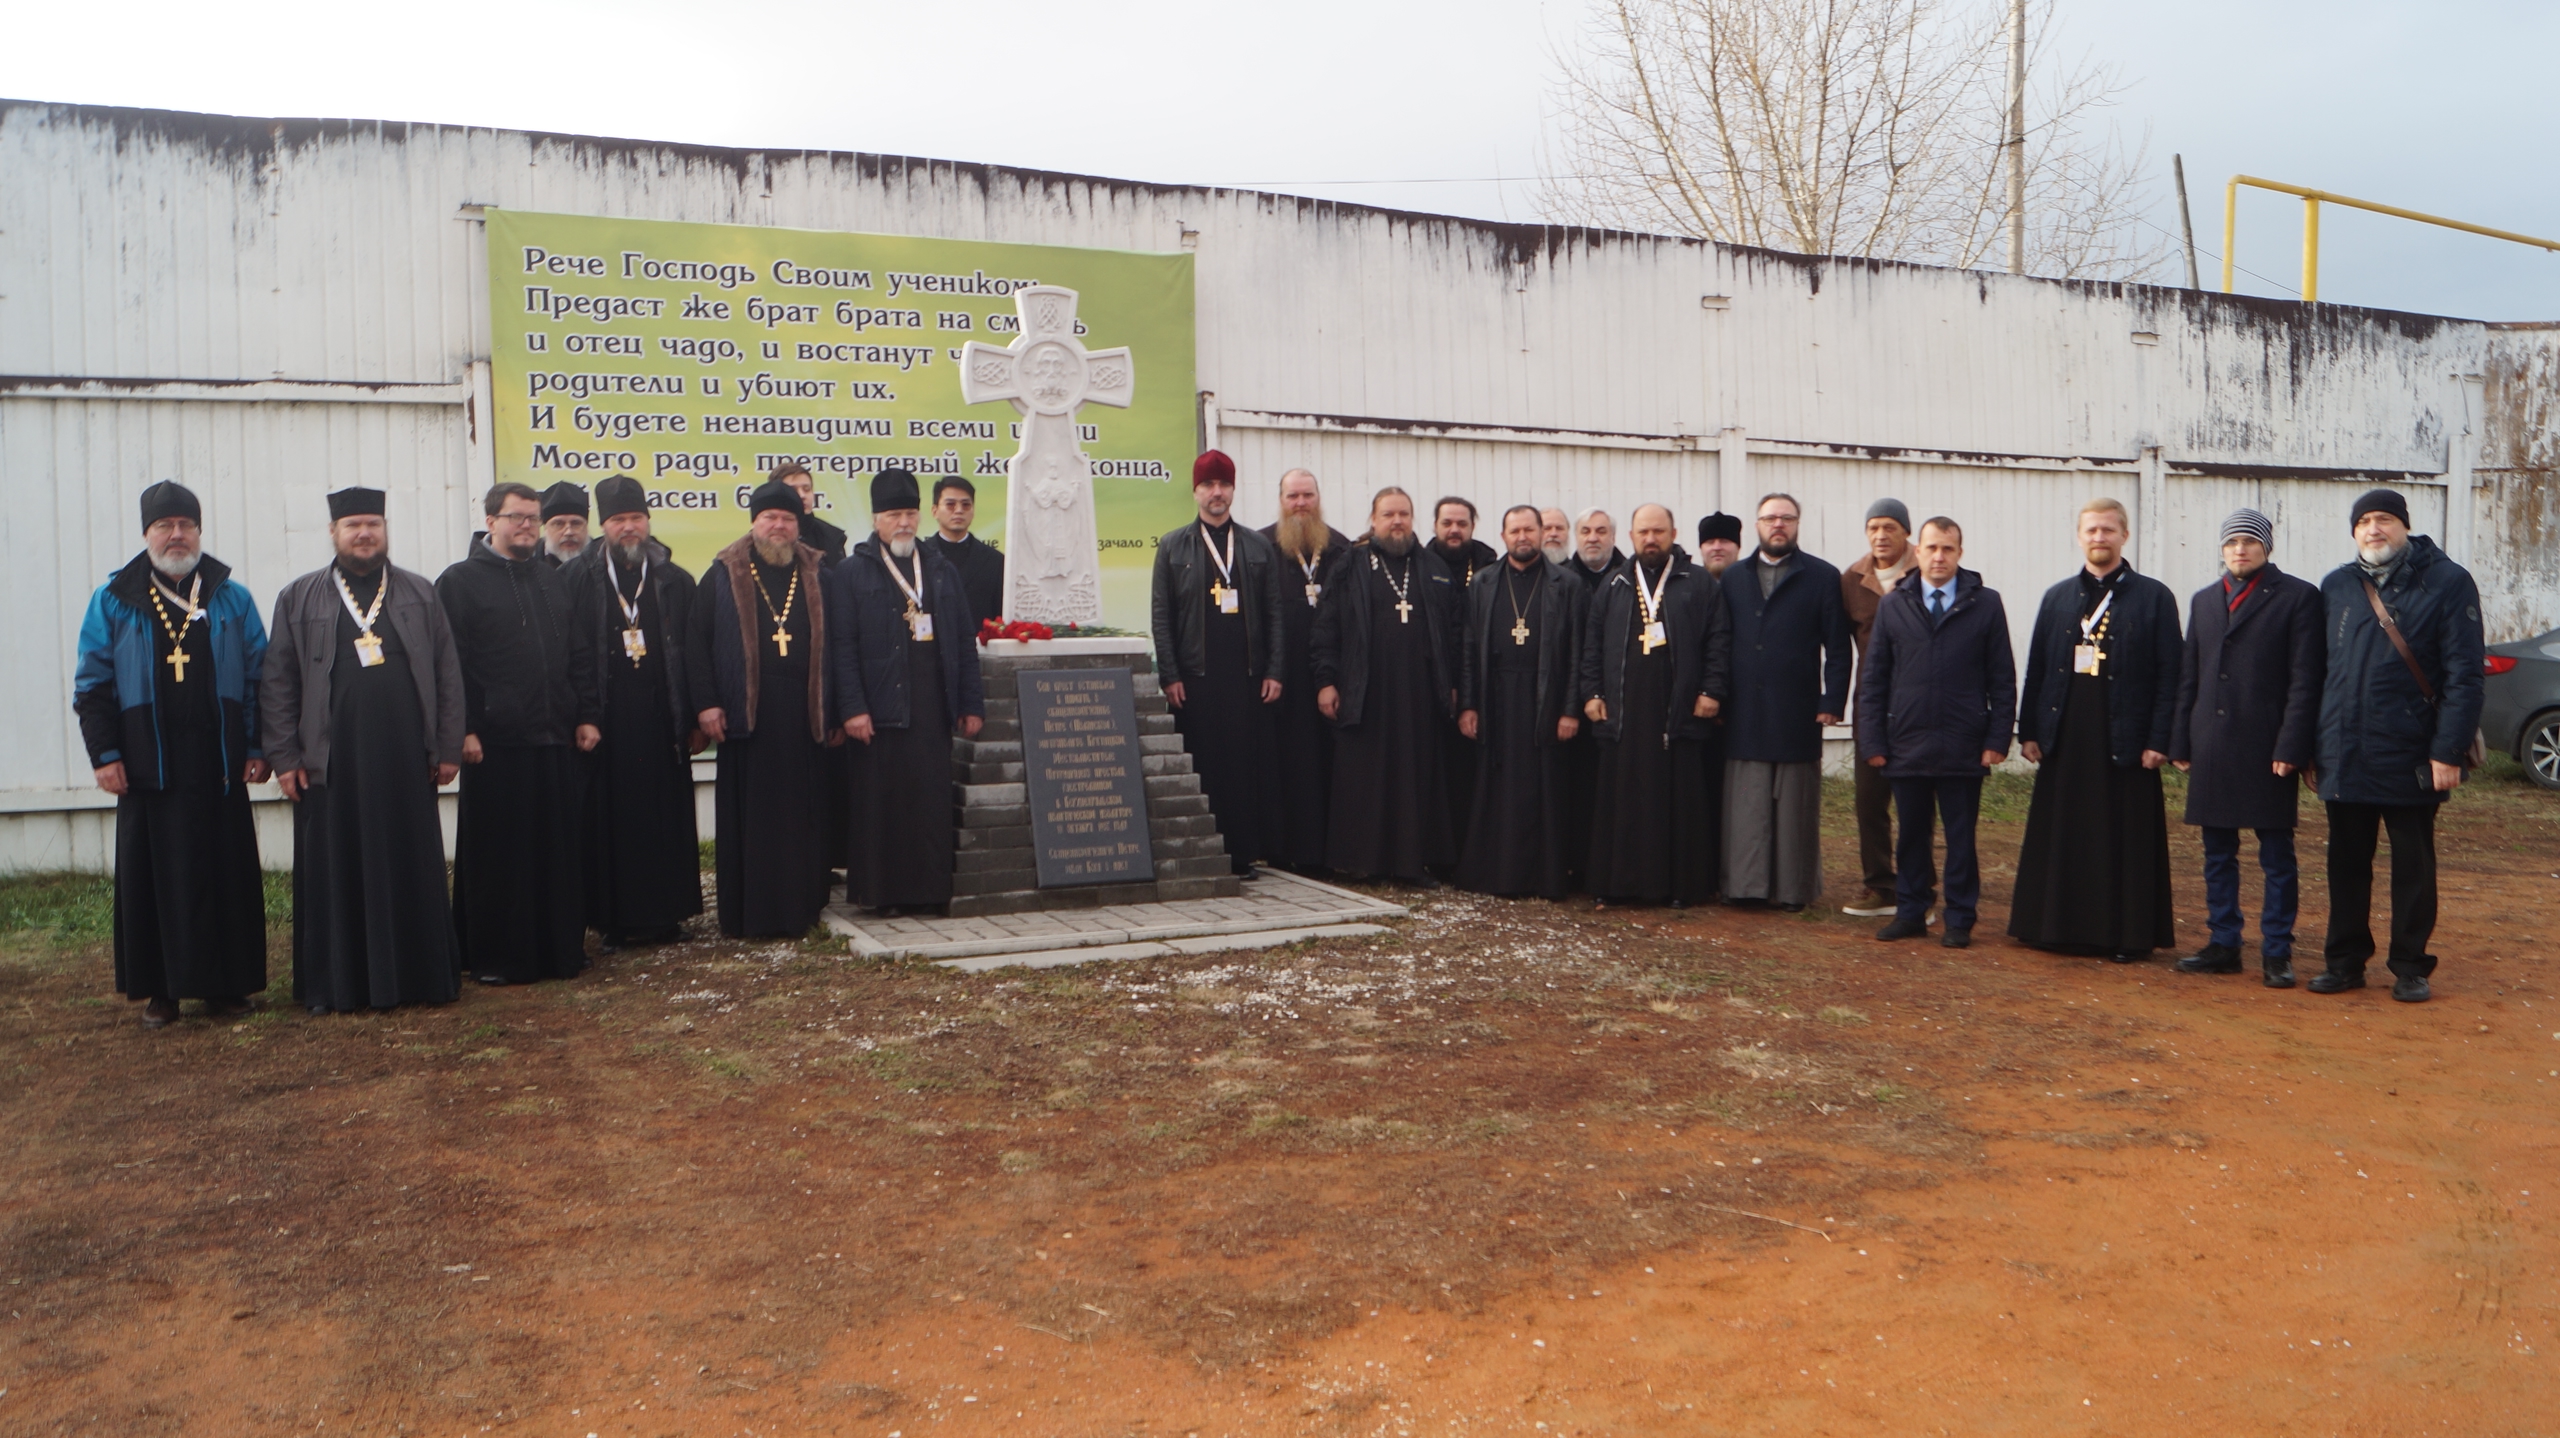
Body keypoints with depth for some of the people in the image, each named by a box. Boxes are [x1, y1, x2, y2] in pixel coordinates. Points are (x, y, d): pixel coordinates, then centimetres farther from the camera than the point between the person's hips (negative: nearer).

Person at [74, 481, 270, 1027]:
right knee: (155, 880, 3)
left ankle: (226, 985, 13)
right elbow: (92, 685, 4)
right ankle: (160, 991, 13)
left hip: (220, 771, 0)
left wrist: (258, 749, 0)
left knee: (227, 878, 3)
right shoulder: (113, 602, 6)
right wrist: (104, 753, -3)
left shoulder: (233, 601, 8)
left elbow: (259, 679, 6)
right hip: (147, 771, 0)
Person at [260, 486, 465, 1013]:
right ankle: (336, 985, 12)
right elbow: (276, 685, 5)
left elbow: (448, 676, 8)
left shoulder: (420, 595, 10)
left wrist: (448, 748, 3)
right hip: (330, 766, -1)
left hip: (406, 763, 1)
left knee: (414, 874, 4)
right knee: (335, 878, 3)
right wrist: (283, 757, -2)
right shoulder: (299, 600, 7)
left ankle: (420, 977, 13)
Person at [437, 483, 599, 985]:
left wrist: (586, 716, 9)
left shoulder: (553, 581, 17)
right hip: (494, 742, -5)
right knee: (496, 854, 1)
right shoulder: (460, 581, 0)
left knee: (561, 849, 7)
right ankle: (493, 956, 10)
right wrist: (463, 731, -12)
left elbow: (580, 656, 18)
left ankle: (561, 948, 17)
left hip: (556, 739, 5)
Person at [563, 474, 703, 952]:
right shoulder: (576, 579, 3)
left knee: (666, 818, 4)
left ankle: (664, 912, 14)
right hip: (605, 720, -1)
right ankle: (612, 918, 8)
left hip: (661, 720, 1)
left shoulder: (674, 581, 8)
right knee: (609, 819, 1)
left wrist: (695, 718, 4)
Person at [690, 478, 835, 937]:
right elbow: (696, 641, 1)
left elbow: (834, 645, 10)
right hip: (745, 714, -2)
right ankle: (748, 914, 7)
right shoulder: (724, 574, 5)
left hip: (803, 715, 2)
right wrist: (705, 704, -9)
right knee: (749, 817, 1)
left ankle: (799, 910, 13)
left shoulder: (817, 575, 11)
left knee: (803, 817, 4)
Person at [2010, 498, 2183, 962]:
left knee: (2126, 841, 1)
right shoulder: (2057, 598, 12)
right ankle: (2063, 928, 15)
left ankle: (2129, 934, 9)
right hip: (2064, 739, 3)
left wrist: (2159, 740, -8)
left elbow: (2168, 675, -2)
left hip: (2125, 741, -3)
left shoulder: (2154, 597, 3)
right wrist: (2029, 731, 4)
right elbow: (2036, 669, 11)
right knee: (2063, 837, 6)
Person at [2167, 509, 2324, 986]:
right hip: (2212, 747, 5)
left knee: (2277, 858, 2)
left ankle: (2277, 953, 9)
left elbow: (2305, 679, -6)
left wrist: (2291, 746, -14)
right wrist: (2180, 743, 9)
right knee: (2218, 855, 10)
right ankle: (2222, 946, 19)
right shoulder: (2204, 601, 15)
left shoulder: (2298, 597, 0)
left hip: (2267, 749, -5)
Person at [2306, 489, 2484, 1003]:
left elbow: (2464, 674, -7)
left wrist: (2448, 750, -14)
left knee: (2413, 865, 7)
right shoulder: (2336, 587, 8)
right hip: (2344, 756, 3)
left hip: (2409, 756, -3)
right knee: (2346, 863, 10)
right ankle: (2345, 961, 20)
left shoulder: (2448, 583, -3)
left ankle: (2410, 968, 17)